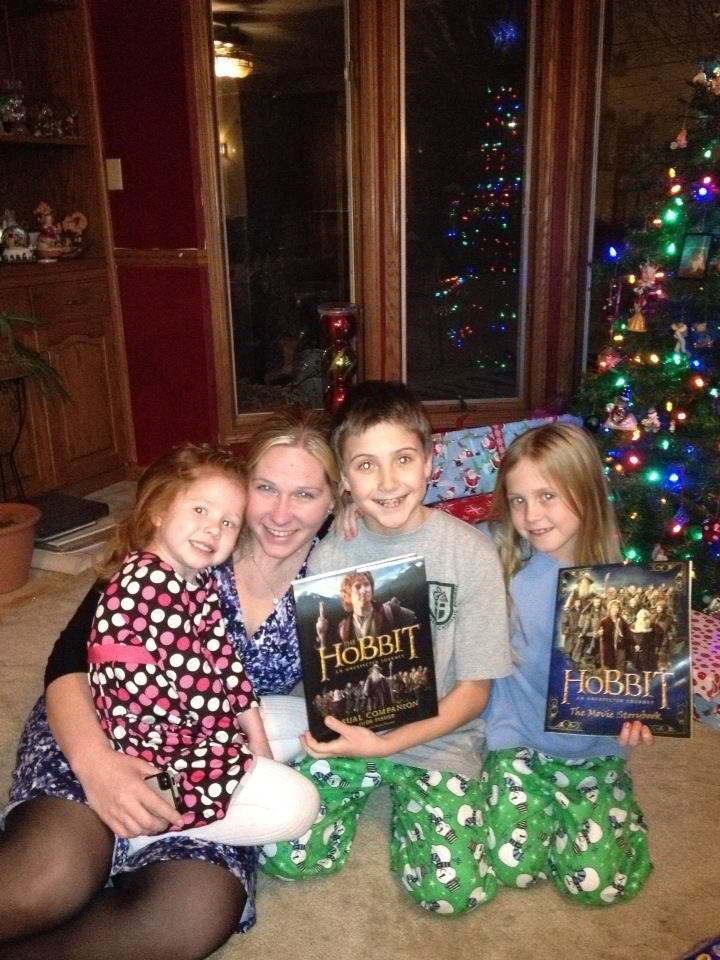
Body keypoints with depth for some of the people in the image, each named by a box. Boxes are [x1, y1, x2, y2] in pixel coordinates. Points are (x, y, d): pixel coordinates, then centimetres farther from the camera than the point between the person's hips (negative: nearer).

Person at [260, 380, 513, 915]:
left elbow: (474, 690, -10)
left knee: (455, 890, -17)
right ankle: (362, 792, 16)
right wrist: (331, 724, -20)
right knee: (284, 856, -14)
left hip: (437, 737, -1)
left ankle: (403, 801, 14)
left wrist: (388, 743, -21)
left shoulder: (471, 554, -15)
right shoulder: (329, 556, -7)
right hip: (345, 730, 2)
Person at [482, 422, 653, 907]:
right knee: (514, 865, -11)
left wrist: (634, 714, -21)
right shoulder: (502, 562, -10)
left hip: (593, 749, 0)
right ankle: (546, 805, 19)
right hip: (516, 739, 1)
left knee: (601, 881, -9)